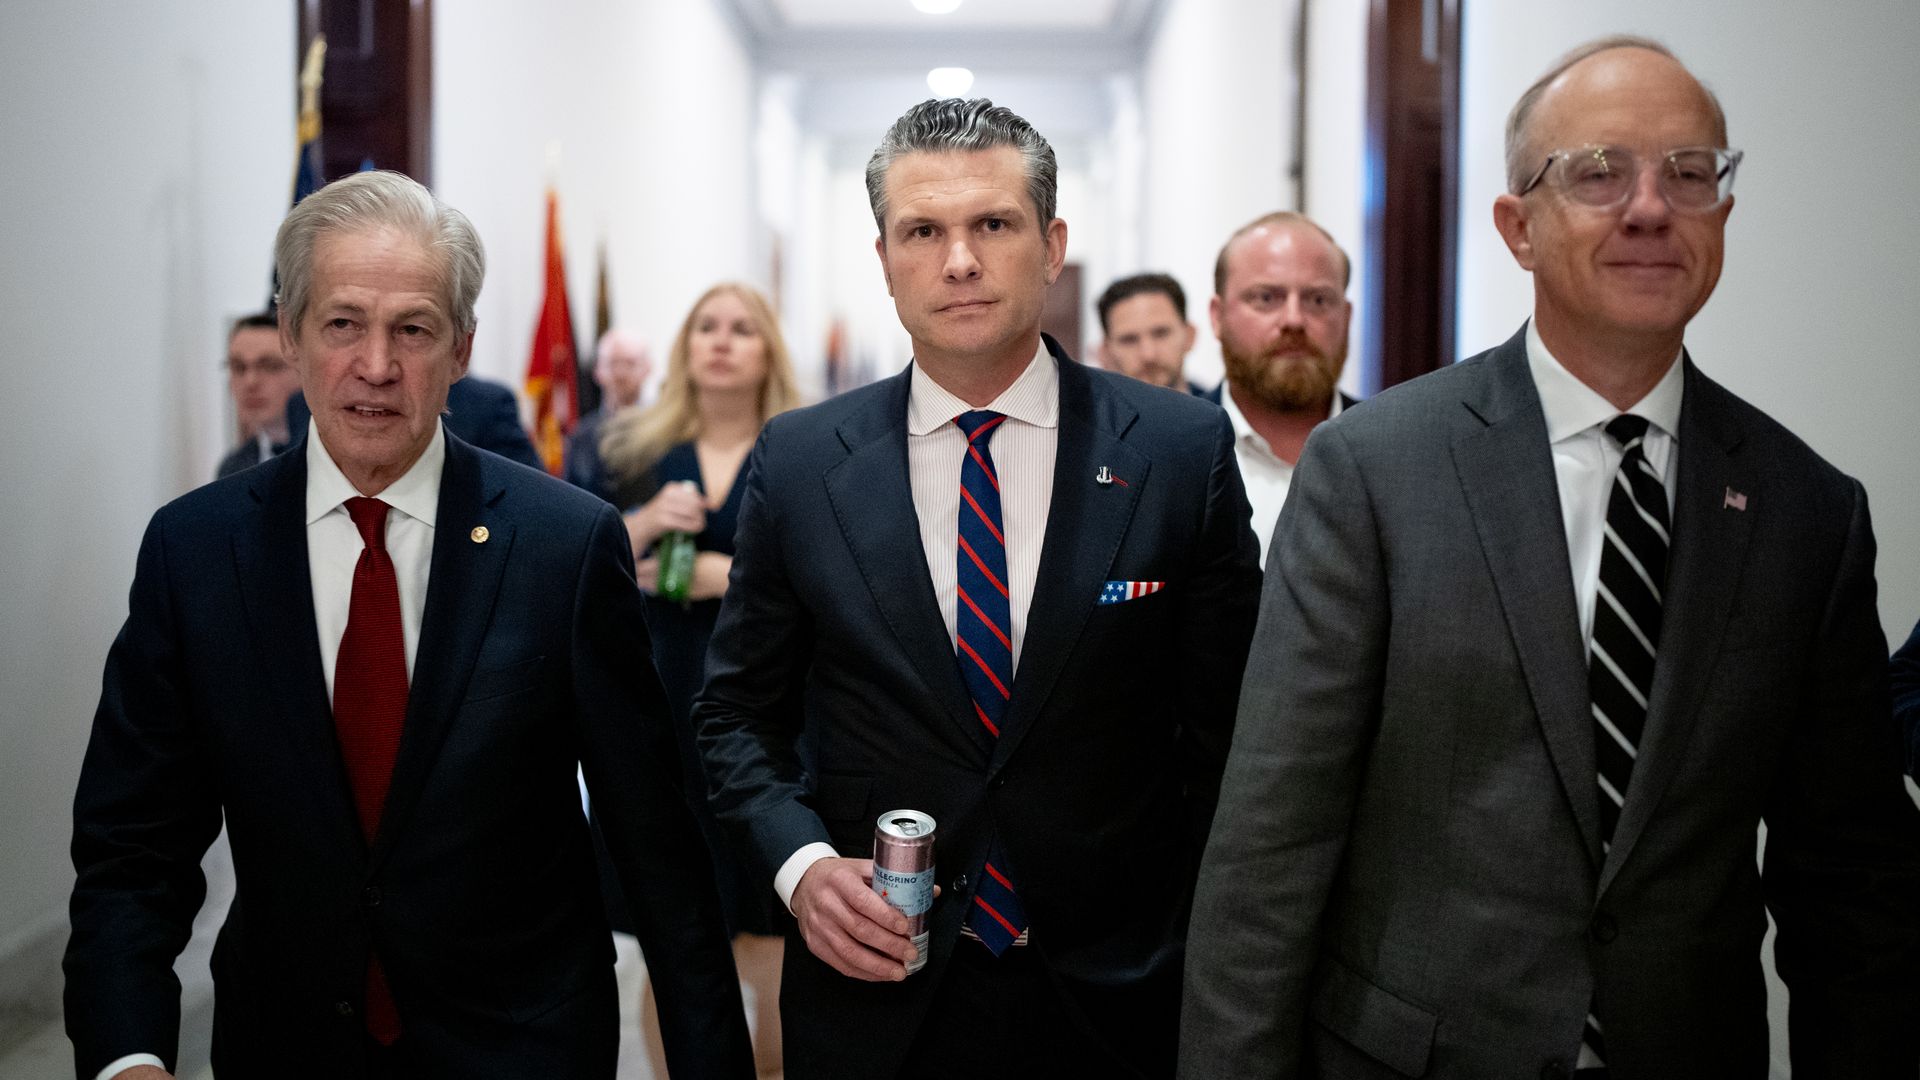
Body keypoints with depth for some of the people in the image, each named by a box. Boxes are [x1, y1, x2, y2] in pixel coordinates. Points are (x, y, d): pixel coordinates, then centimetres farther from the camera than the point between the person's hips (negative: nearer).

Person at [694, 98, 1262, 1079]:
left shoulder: (1184, 450, -6)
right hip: (873, 994, 1)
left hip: (1113, 999, 0)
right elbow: (737, 711, 6)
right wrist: (800, 862, -10)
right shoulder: (798, 463, -2)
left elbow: (1225, 730, -1)